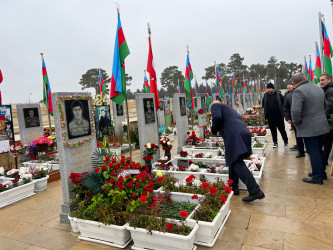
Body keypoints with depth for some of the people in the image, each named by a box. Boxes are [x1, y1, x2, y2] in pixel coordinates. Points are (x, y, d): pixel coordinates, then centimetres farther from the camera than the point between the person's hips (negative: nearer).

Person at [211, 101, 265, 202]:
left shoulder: (215, 105, 11)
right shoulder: (228, 108, 35)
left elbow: (217, 118, -10)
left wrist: (214, 130, 7)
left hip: (235, 137, -9)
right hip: (244, 134, 9)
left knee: (237, 164, -9)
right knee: (234, 161, 20)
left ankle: (255, 191, -14)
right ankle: (234, 187, 26)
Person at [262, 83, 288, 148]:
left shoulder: (278, 94, -3)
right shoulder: (266, 95, 6)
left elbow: (283, 102, 4)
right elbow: (263, 104, 19)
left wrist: (280, 109, -1)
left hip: (278, 116, -3)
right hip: (270, 117, 3)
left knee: (282, 129, 3)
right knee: (273, 130, 10)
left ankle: (286, 142, 16)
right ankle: (275, 142, 20)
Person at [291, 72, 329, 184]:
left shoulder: (298, 91, -18)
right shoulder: (318, 88, 11)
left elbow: (295, 110, -30)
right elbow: (325, 105, 21)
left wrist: (296, 122, -14)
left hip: (309, 128, -8)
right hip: (322, 125, 8)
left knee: (313, 152, 1)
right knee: (319, 150, 20)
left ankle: (317, 177, 11)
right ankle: (322, 172, 33)